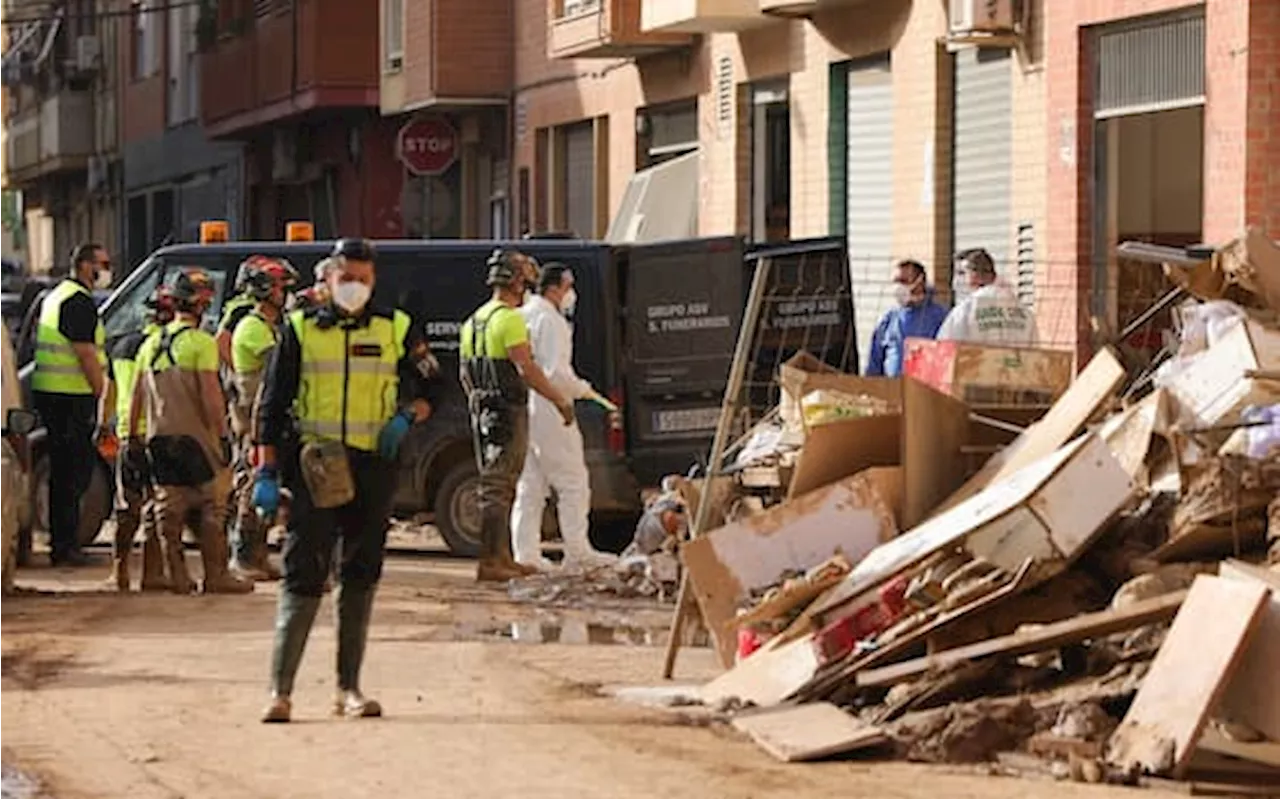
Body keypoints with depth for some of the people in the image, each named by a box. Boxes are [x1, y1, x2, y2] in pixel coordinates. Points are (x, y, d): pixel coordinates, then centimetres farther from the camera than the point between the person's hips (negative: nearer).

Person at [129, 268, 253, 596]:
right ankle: (216, 575, 3)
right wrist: (223, 435, -12)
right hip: (195, 434, -6)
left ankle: (177, 575, 6)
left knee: (170, 507, 8)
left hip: (159, 436, 6)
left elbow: (137, 394, 14)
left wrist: (133, 435, 20)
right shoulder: (201, 342, -8)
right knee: (211, 507, 2)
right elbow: (210, 393, -14)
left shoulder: (152, 343, 12)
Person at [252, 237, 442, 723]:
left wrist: (407, 417, -2)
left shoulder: (395, 329, 9)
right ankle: (280, 690, -6)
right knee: (303, 574, -7)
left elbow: (431, 385, 19)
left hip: (373, 466, 2)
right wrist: (266, 470, -2)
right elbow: (272, 404, 5)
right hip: (315, 466, -2)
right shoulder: (301, 329, 5)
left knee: (361, 576, 5)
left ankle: (349, 690, 12)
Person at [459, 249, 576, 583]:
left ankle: (502, 557, 21)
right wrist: (559, 400, -13)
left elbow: (465, 373, 20)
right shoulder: (510, 318, -13)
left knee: (497, 485, 16)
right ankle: (489, 562, -9)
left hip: (482, 410, 9)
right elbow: (526, 368, -20)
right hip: (508, 411, -9)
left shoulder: (474, 321, 15)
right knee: (498, 487, -8)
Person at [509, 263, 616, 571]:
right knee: (572, 482, -1)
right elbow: (555, 372, -20)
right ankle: (577, 550, 0)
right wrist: (581, 389, -4)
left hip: (522, 409, 9)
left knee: (529, 486, 10)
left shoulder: (523, 316, 14)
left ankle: (526, 551, 8)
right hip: (548, 411, -9)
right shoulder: (550, 320, -13)